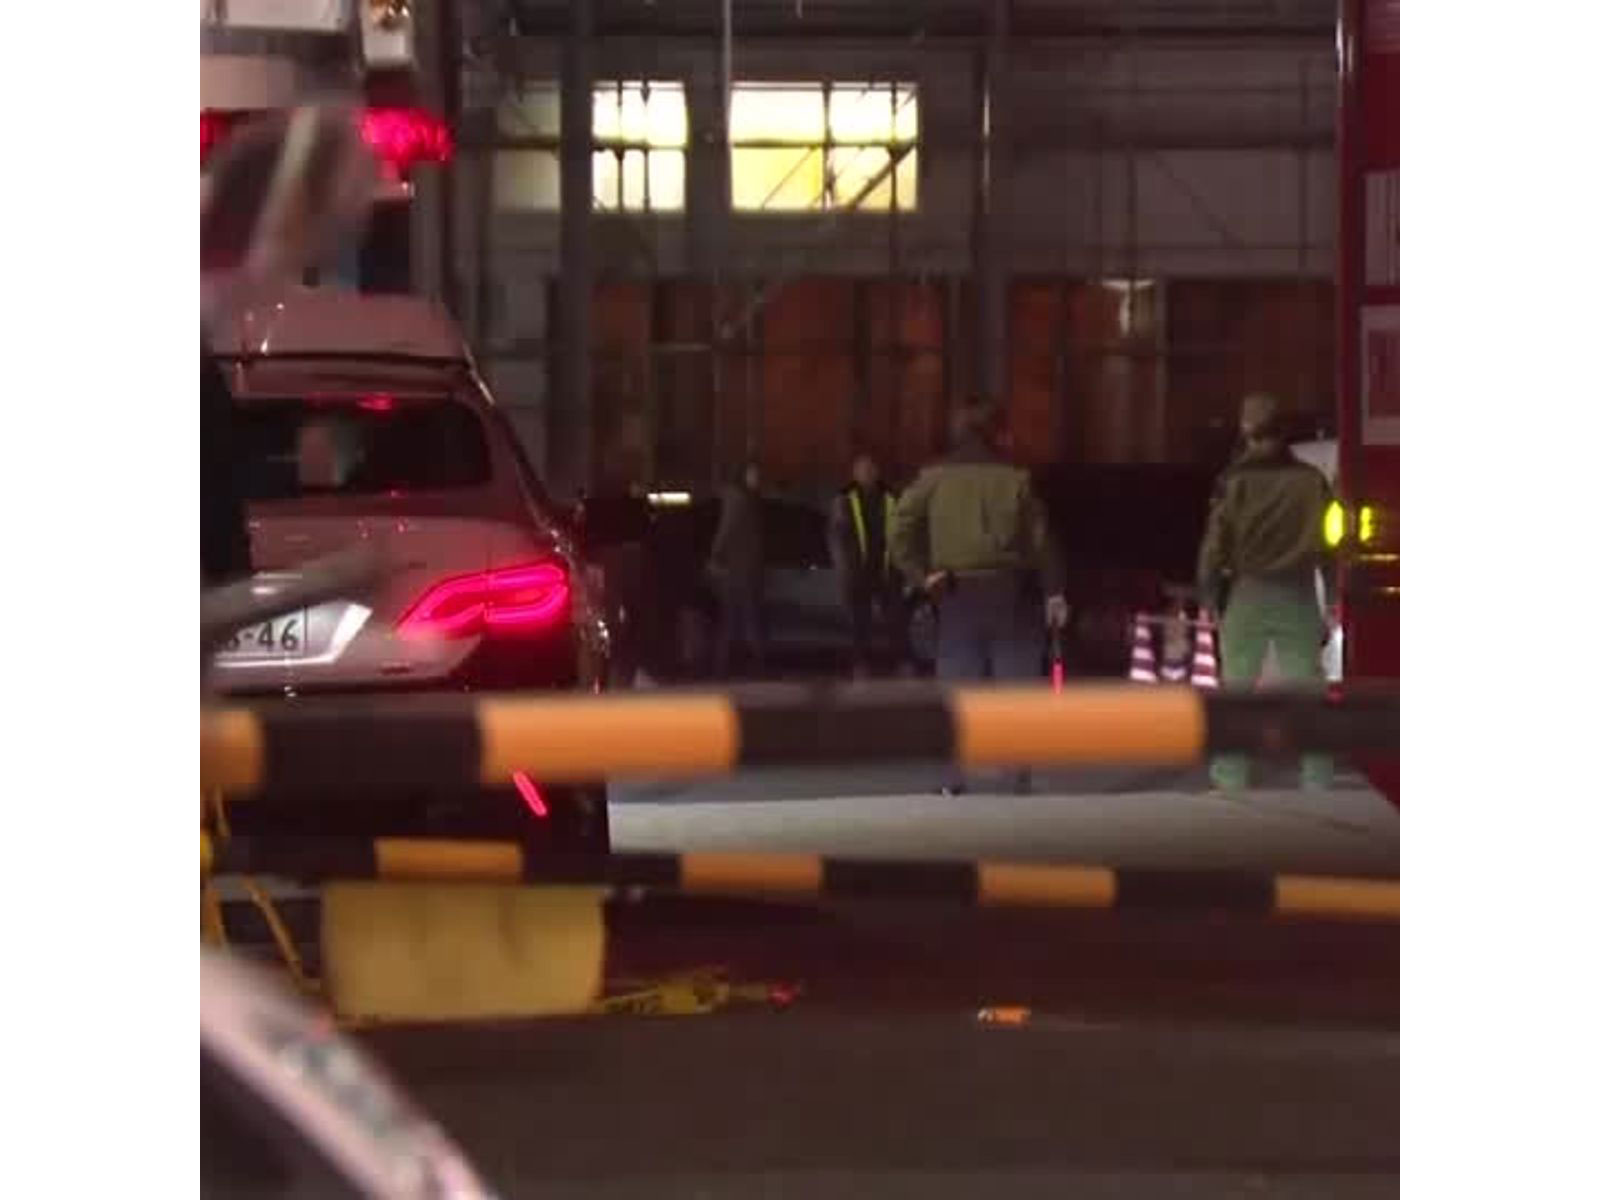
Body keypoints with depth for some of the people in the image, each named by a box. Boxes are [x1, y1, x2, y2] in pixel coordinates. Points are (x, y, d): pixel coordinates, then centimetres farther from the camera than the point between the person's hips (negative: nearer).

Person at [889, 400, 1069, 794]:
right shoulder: (1015, 479, -3)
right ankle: (1019, 773, 4)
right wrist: (1054, 592, 3)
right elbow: (1040, 540, -2)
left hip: (958, 594, 1)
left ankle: (956, 778, 1)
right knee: (1016, 682, 6)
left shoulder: (934, 478, 0)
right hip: (1010, 590, -1)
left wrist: (923, 573, 0)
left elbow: (899, 532, -8)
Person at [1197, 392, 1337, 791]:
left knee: (1238, 686, 5)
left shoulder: (1235, 479, -4)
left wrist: (1208, 594, 2)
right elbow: (1325, 542, 1)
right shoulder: (1310, 480, 1)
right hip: (1297, 594, 1)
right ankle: (1317, 779, 0)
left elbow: (1216, 540, -5)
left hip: (1248, 592, -1)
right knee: (1305, 686, 3)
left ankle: (1232, 777, 1)